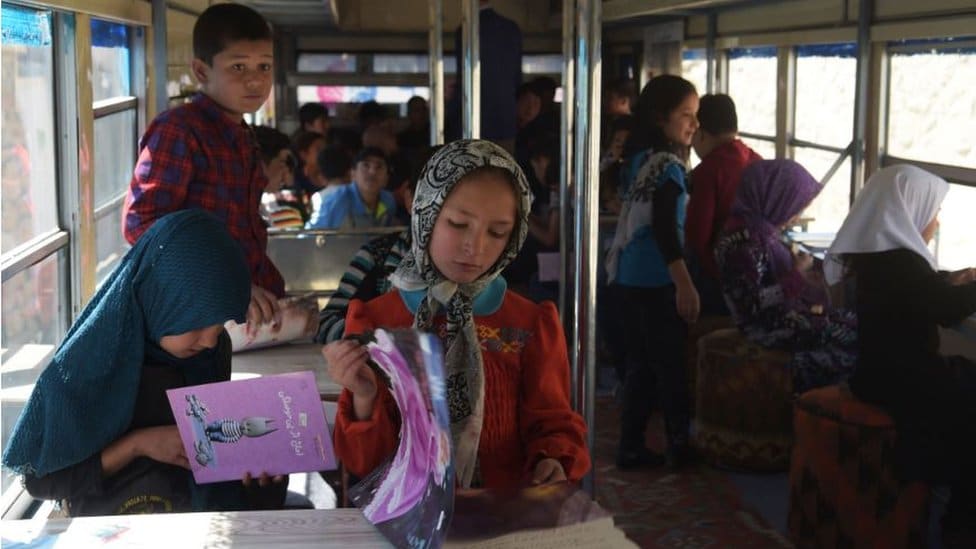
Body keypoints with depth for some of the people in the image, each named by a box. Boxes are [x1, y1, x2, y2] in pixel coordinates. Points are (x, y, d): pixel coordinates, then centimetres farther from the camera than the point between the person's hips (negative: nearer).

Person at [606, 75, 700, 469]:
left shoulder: (640, 157, 11)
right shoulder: (667, 163, -15)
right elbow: (665, 230, -24)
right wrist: (685, 284, -26)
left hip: (629, 276, 9)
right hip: (655, 280, -9)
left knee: (641, 363, 12)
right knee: (671, 365, 1)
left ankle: (631, 447, 15)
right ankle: (680, 445, 10)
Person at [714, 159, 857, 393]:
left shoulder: (759, 228, 9)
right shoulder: (743, 238, -21)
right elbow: (751, 303, -26)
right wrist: (797, 275, -19)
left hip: (783, 313, 10)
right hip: (768, 326, -10)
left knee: (856, 322, 2)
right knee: (853, 334, -15)